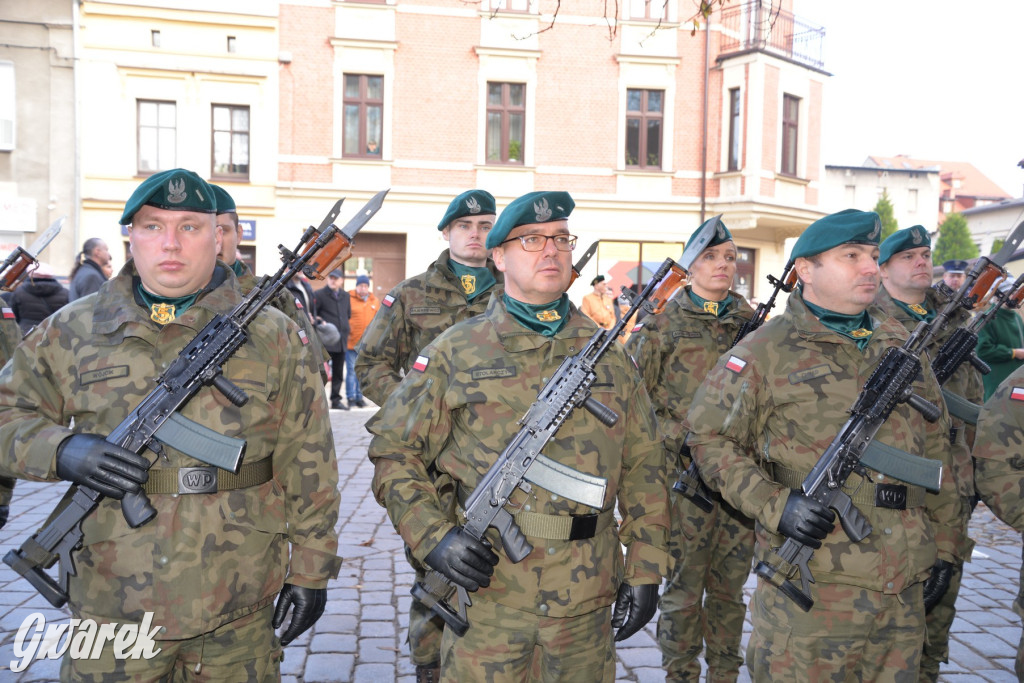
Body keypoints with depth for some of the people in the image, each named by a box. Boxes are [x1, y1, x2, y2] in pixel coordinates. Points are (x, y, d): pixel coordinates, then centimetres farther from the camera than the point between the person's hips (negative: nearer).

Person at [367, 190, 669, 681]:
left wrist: (645, 570, 5)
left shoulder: (608, 354, 6)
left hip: (588, 597, 3)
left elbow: (642, 468, 8)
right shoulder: (456, 351, -2)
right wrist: (432, 535, -13)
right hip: (487, 584, -2)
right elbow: (395, 451, 1)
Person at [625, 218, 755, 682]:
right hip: (685, 476, -3)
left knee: (730, 587, 14)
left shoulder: (753, 323, 10)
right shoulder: (662, 325, -2)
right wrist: (675, 439, -9)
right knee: (683, 589, 6)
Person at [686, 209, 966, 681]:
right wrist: (774, 504, -16)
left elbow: (935, 447, 19)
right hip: (810, 582, -5)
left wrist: (943, 541, 17)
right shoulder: (765, 351, -5)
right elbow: (708, 435, -4)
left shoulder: (901, 347, 14)